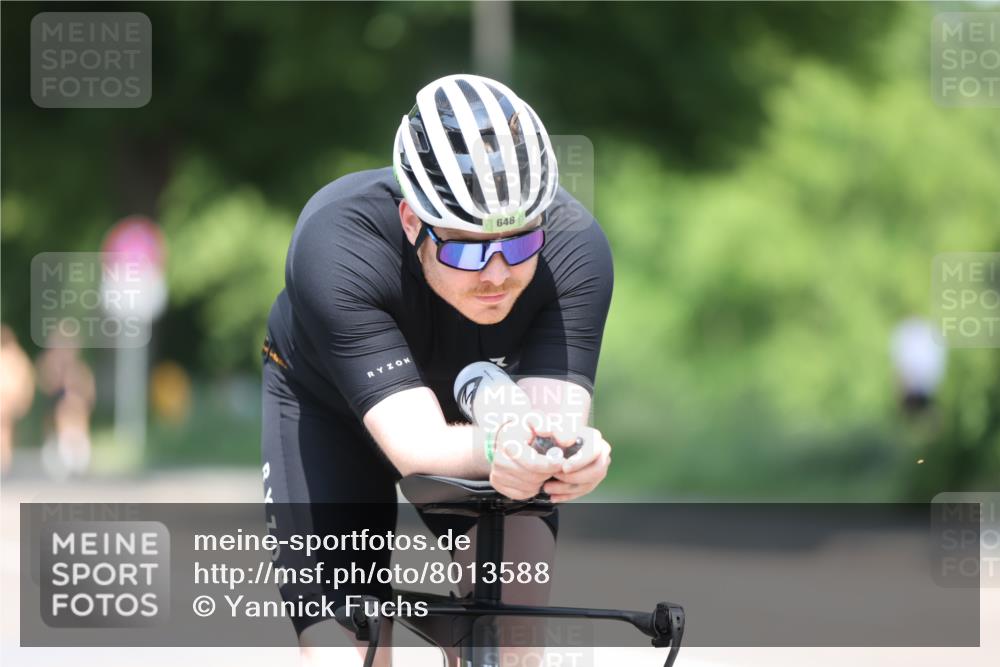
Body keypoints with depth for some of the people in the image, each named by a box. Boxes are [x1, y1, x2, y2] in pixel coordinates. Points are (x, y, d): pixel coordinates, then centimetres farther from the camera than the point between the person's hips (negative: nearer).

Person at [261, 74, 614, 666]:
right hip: (329, 410, -2)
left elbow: (554, 418, -39)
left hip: (476, 403, 2)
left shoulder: (575, 248, -32)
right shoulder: (337, 245, -39)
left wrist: (569, 453, -62)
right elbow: (417, 445, -45)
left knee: (517, 587, -26)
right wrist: (500, 450, -66)